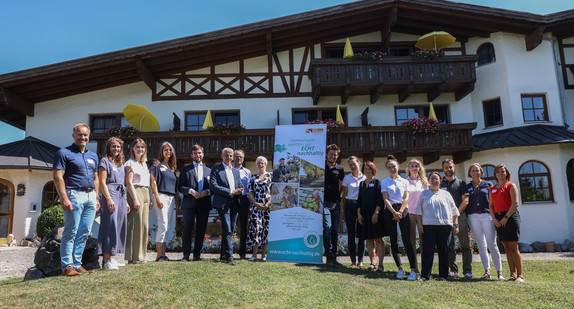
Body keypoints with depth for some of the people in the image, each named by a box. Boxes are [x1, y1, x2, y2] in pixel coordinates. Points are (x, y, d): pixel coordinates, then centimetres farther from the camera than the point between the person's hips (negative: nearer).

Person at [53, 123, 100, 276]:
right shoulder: (64, 153, 0)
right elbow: (58, 176, -9)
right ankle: (67, 266, 4)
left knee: (84, 233, 7)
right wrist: (64, 199, -17)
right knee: (71, 232, -4)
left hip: (90, 196, 6)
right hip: (74, 195, -6)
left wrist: (96, 198, 14)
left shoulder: (93, 156, 19)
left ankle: (77, 264, 14)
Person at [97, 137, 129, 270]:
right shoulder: (105, 161, 0)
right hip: (110, 195, -8)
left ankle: (112, 258, 14)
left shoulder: (121, 163, 21)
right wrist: (109, 199, -17)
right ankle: (107, 261, -8)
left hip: (121, 196, 8)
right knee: (110, 226, -11)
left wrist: (126, 202, 18)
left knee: (120, 227, 7)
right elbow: (102, 182, -8)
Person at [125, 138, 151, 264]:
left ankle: (140, 255, 13)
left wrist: (149, 200, 18)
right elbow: (129, 183, -11)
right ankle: (133, 257, -3)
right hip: (135, 193, -8)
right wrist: (135, 199, -18)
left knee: (144, 225, 7)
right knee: (135, 225, -8)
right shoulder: (130, 163, -3)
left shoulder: (144, 164, 21)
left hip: (145, 194, 8)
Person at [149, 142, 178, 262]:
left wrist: (176, 201, 14)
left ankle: (162, 253, 7)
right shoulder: (157, 165, 2)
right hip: (161, 197, -6)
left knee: (166, 226, 3)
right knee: (163, 225, -12)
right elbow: (153, 182, -5)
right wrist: (157, 199, -14)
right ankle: (159, 255, -8)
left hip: (171, 198, 6)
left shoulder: (172, 167, 19)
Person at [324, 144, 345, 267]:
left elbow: (341, 187, 14)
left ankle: (334, 257, 14)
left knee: (335, 230, 6)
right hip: (324, 202, -3)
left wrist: (339, 200, 4)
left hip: (336, 203, 3)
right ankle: (329, 257, -6)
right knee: (327, 227, -13)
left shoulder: (340, 169, 12)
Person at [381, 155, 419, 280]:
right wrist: (394, 212, -14)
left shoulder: (404, 181, 12)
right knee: (394, 241, 3)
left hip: (403, 210, -1)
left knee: (407, 240, -10)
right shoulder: (384, 182, 9)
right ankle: (400, 269, 11)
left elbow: (406, 198, 3)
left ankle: (414, 270, -10)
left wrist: (400, 211, -11)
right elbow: (385, 199, -1)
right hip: (390, 211, 1)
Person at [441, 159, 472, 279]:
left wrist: (456, 213, -7)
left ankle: (467, 271, 0)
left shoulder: (461, 183, 13)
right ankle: (453, 270, 9)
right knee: (449, 246, 2)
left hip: (460, 216, -1)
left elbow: (465, 200, 4)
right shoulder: (439, 184, 13)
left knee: (465, 245, -3)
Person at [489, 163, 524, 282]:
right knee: (507, 248, 6)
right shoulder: (492, 189, 16)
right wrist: (495, 219, -1)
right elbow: (491, 205, 13)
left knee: (513, 248, -7)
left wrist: (506, 218, -14)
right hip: (498, 219, 5)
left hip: (510, 216, -5)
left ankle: (520, 275, -2)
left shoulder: (511, 185, 1)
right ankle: (512, 274, 10)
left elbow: (515, 204, -9)